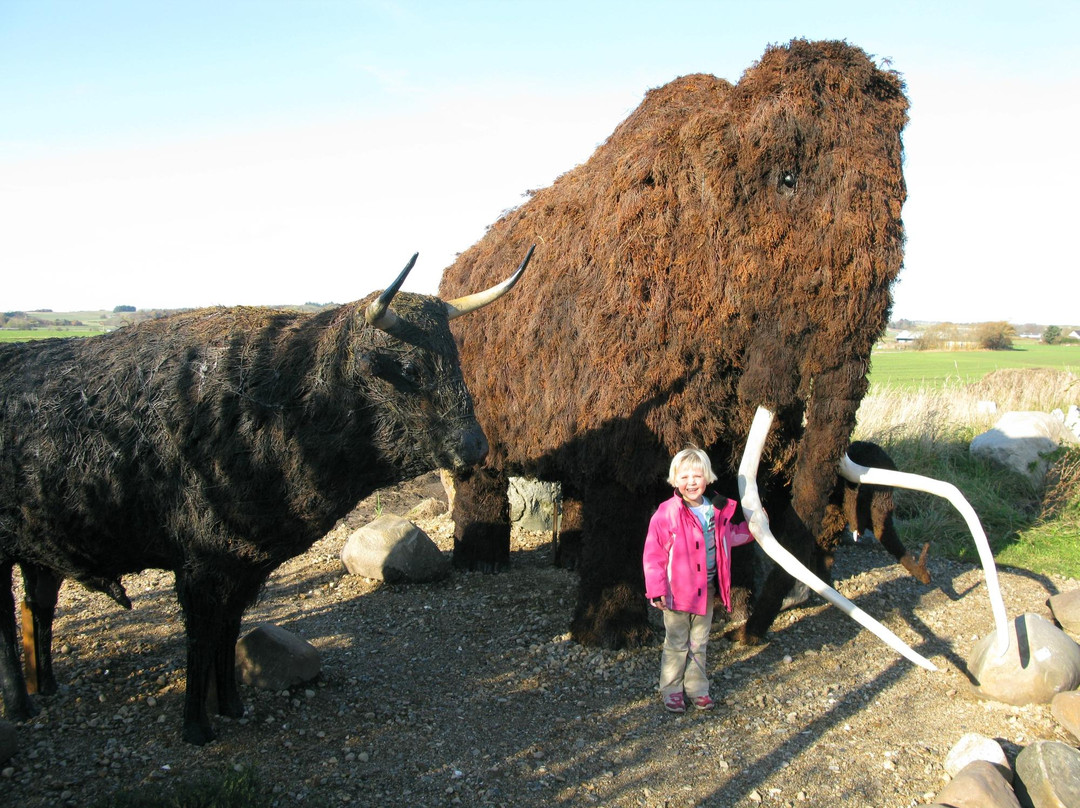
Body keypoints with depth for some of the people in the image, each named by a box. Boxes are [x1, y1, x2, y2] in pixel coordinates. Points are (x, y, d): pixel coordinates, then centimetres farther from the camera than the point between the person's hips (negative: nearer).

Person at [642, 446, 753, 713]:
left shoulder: (718, 510, 1)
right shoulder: (667, 513, -16)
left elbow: (727, 536, 23)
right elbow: (653, 554, -15)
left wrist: (752, 529, 17)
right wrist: (657, 589, -18)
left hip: (706, 590, 5)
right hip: (677, 590, -5)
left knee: (699, 643, 17)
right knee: (676, 644, 7)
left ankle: (697, 688, 30)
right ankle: (672, 690, 21)